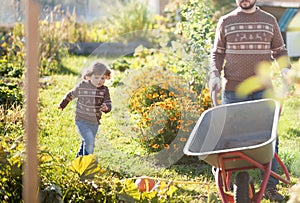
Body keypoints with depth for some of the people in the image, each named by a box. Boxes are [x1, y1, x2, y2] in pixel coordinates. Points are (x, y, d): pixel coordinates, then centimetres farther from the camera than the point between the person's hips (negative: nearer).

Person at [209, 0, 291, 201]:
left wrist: (286, 68, -4)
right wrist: (215, 75, -7)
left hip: (263, 90, 1)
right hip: (233, 91, -1)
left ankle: (270, 186, 6)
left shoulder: (269, 21, 10)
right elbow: (217, 53, 10)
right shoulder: (226, 22, 7)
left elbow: (279, 50, 15)